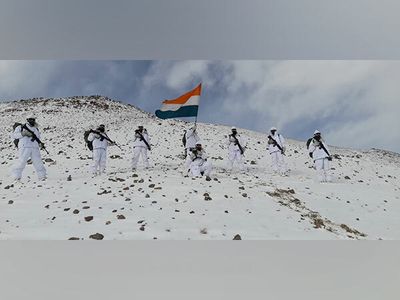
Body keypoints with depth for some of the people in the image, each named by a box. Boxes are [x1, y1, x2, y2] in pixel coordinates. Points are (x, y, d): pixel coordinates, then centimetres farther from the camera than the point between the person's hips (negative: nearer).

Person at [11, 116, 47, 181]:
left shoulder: (36, 130, 27)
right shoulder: (21, 127, 14)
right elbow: (14, 135, 5)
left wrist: (40, 144, 7)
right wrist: (23, 133, -10)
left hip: (35, 148, 3)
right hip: (24, 147, -3)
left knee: (38, 162, -6)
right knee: (21, 161, -11)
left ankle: (42, 176, -1)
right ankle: (16, 176, -1)